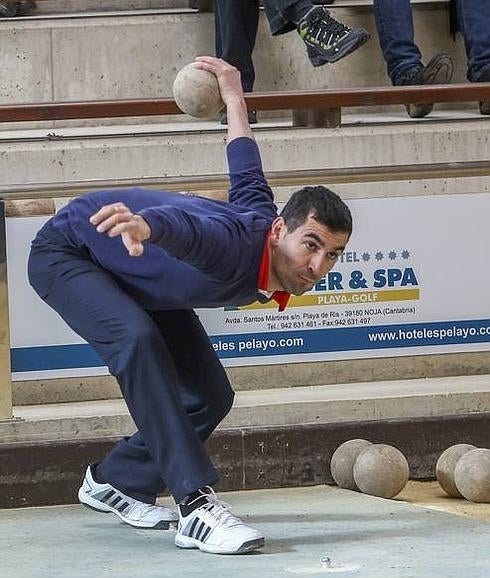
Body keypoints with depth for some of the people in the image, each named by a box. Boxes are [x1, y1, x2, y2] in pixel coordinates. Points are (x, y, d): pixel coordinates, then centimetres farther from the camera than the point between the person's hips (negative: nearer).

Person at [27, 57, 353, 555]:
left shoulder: (260, 214, -15)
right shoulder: (234, 245, -40)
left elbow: (245, 163, 3)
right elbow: (187, 224, -64)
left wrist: (232, 93, 22)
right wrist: (145, 224, -87)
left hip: (134, 277, 9)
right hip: (68, 251, -9)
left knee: (210, 397, 3)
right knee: (138, 339, -36)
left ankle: (114, 482, 26)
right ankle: (197, 507, -40)